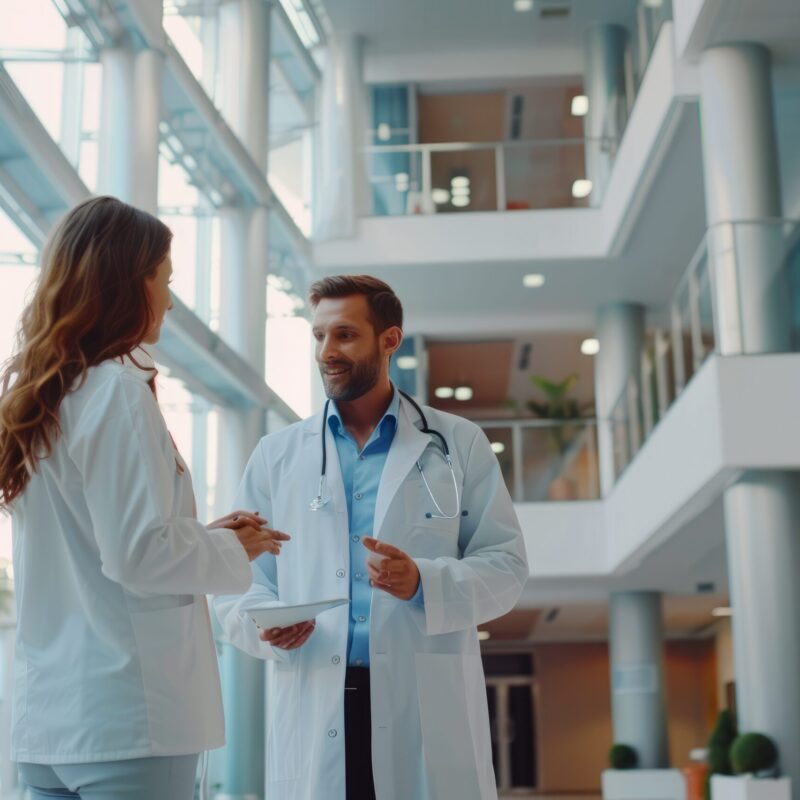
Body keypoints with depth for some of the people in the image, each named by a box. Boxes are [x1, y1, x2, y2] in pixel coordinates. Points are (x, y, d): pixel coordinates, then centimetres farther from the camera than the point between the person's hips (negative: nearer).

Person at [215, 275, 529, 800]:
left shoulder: (458, 444, 9)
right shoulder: (276, 456, 13)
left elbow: (506, 565, 4)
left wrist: (425, 583, -14)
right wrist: (265, 622, -13)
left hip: (429, 709, -1)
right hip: (315, 712, 1)